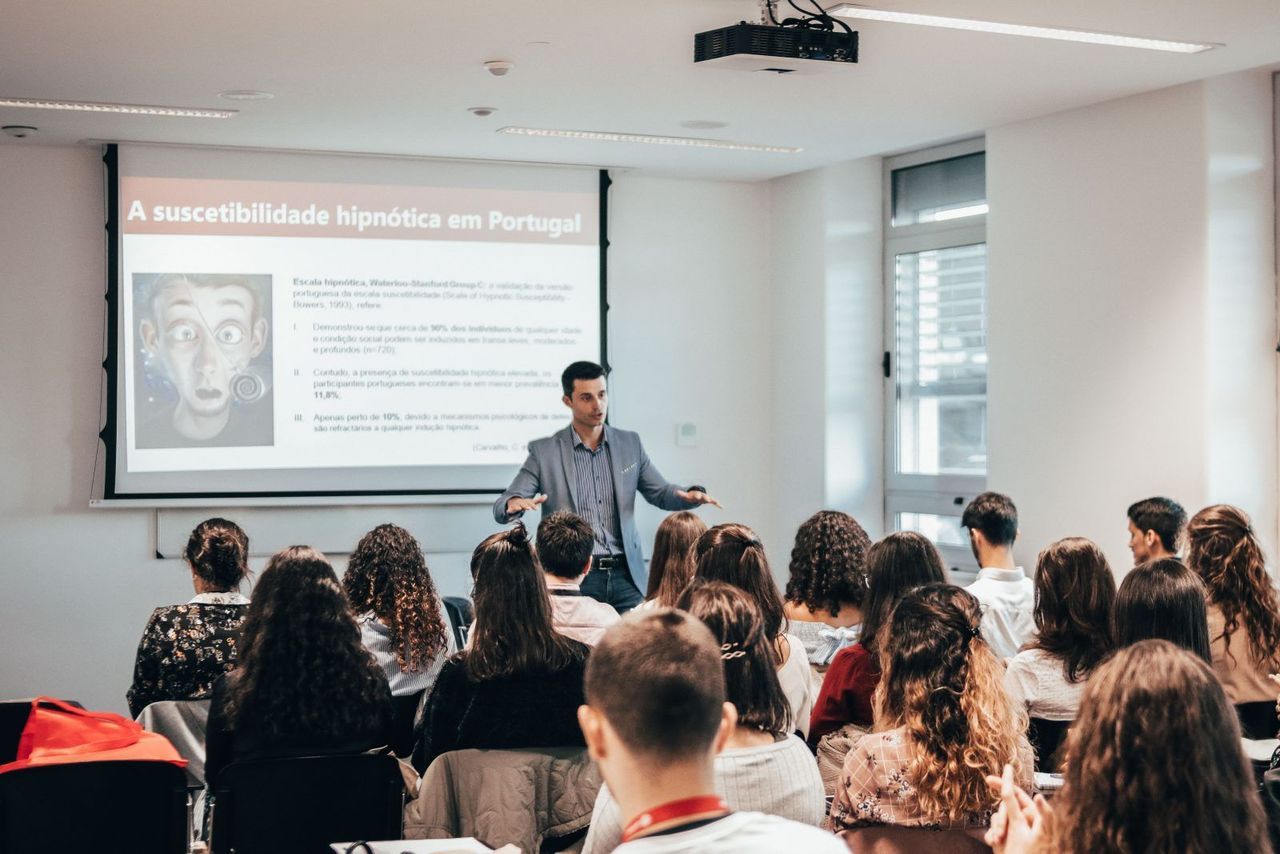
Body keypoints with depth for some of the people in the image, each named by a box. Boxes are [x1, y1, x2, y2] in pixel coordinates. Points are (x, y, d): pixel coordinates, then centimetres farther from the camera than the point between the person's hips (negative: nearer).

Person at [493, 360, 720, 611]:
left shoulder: (629, 443, 11)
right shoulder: (544, 451, 2)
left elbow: (661, 494, 17)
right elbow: (501, 509, 0)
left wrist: (691, 495, -5)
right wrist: (514, 504, -25)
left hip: (626, 575, 3)